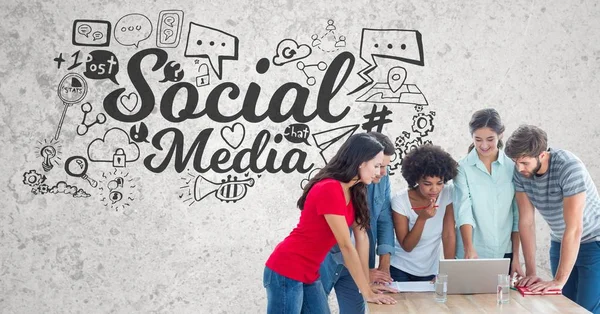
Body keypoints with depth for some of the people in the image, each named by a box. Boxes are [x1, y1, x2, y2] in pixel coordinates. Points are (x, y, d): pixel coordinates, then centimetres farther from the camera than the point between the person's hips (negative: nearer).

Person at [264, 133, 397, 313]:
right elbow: (346, 246, -21)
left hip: (309, 274, 9)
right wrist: (366, 292, -15)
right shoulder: (330, 190, -23)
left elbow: (362, 236, 5)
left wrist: (367, 283, 2)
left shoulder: (354, 191, 6)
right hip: (286, 272, -9)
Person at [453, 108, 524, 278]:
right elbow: (463, 211, -15)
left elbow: (517, 215, 5)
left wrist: (516, 257, 2)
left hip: (505, 253, 2)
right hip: (472, 255, -2)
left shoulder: (512, 167, 2)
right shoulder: (463, 168, -5)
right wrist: (469, 249, -28)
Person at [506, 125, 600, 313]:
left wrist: (559, 280, -29)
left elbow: (574, 228, -30)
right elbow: (526, 221, -7)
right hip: (560, 244, 5)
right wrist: (530, 272, -12)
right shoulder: (520, 173, -12)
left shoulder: (569, 167, -29)